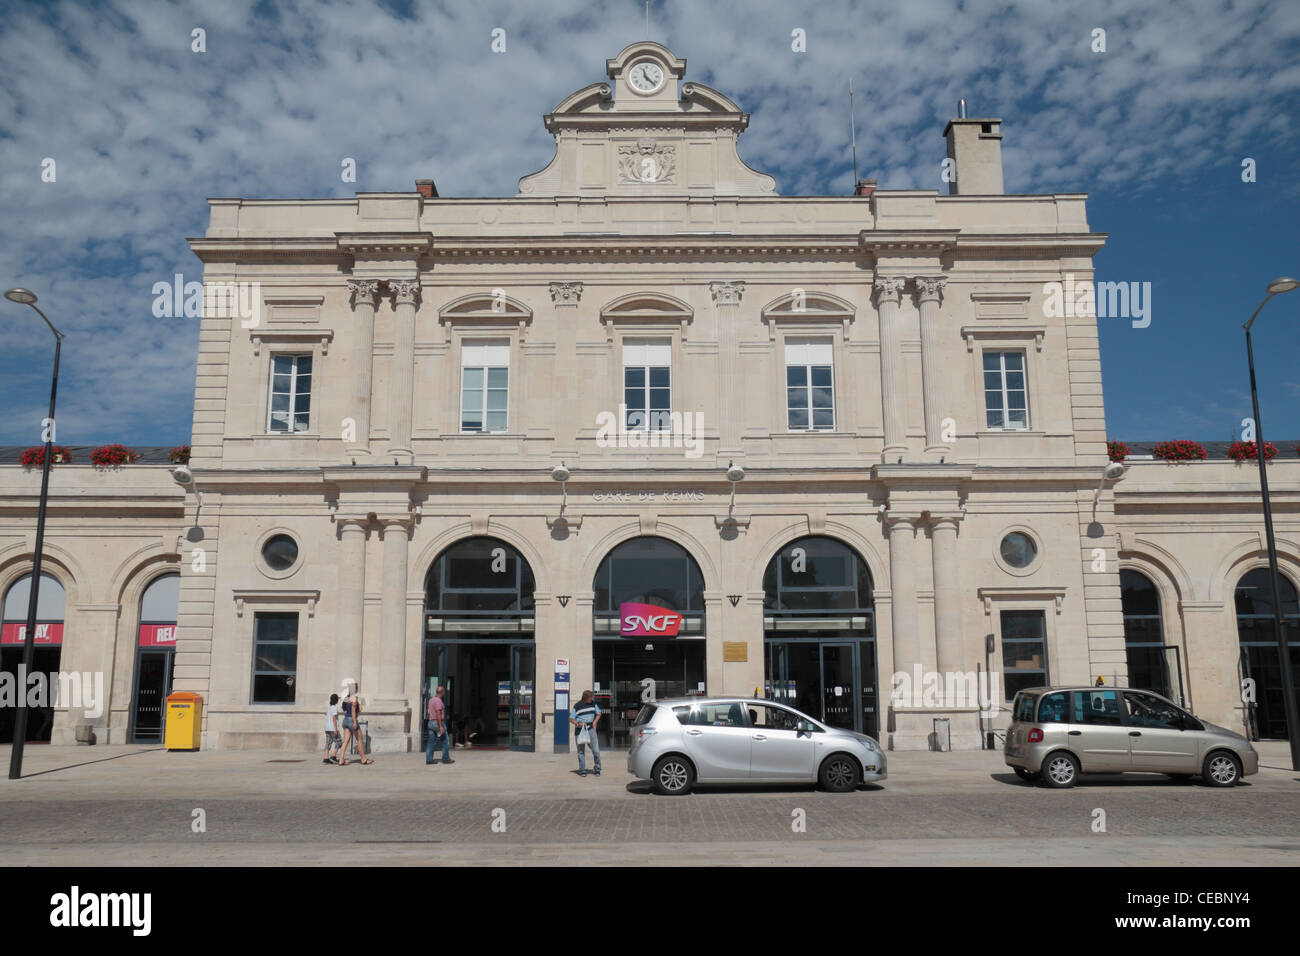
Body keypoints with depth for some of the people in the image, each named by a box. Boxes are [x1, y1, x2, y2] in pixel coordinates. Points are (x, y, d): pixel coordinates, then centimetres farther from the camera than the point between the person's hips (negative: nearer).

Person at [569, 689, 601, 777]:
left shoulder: (593, 703, 5)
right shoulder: (577, 706, -5)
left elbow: (598, 713, 19)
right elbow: (571, 719, -2)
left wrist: (595, 722, 1)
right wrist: (578, 723, -20)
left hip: (590, 729, 2)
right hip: (580, 730, -2)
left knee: (596, 750, -5)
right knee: (581, 751, 2)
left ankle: (597, 769, 9)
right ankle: (582, 770, 11)